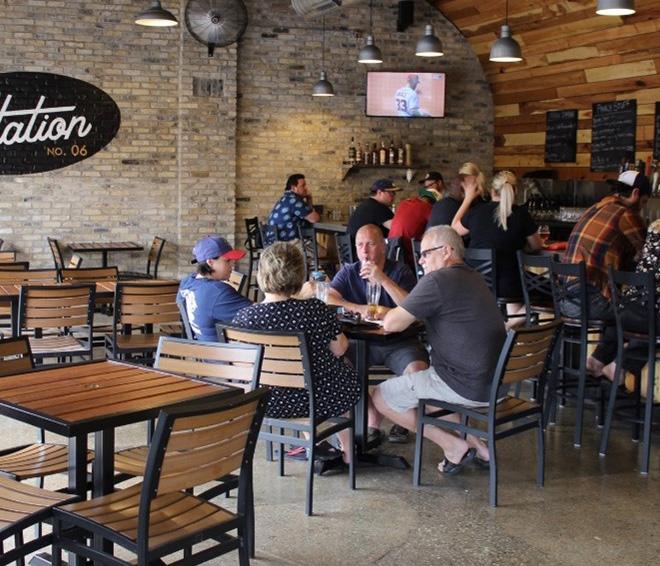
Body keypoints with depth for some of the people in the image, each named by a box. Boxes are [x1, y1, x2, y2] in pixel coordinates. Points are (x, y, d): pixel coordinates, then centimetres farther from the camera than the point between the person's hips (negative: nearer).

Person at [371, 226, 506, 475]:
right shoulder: (472, 278, 15)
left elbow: (392, 324, -13)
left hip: (468, 387, -9)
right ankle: (476, 445, 22)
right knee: (417, 377, 33)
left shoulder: (437, 281, -15)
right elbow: (413, 308, 22)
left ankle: (454, 446, 4)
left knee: (381, 398, 5)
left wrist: (388, 315, 10)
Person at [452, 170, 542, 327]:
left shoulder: (477, 211, 0)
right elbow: (537, 246, 10)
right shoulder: (521, 214, -4)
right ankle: (508, 323, -11)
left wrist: (468, 198, 28)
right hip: (507, 284, -3)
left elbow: (454, 229, 21)